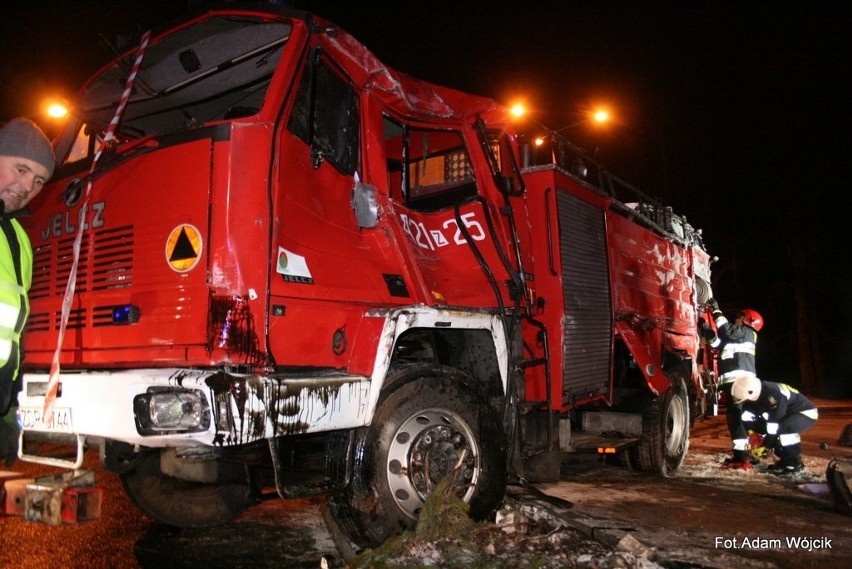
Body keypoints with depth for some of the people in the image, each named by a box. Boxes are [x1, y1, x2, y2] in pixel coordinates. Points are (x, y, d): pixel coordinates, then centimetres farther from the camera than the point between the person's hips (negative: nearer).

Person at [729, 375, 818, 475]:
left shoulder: (773, 394, -34)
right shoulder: (756, 394, -10)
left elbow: (775, 422, -29)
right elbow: (747, 417, -2)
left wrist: (766, 446, -21)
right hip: (789, 414, 9)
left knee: (777, 429, -31)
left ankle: (795, 463, -15)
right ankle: (786, 460, 10)